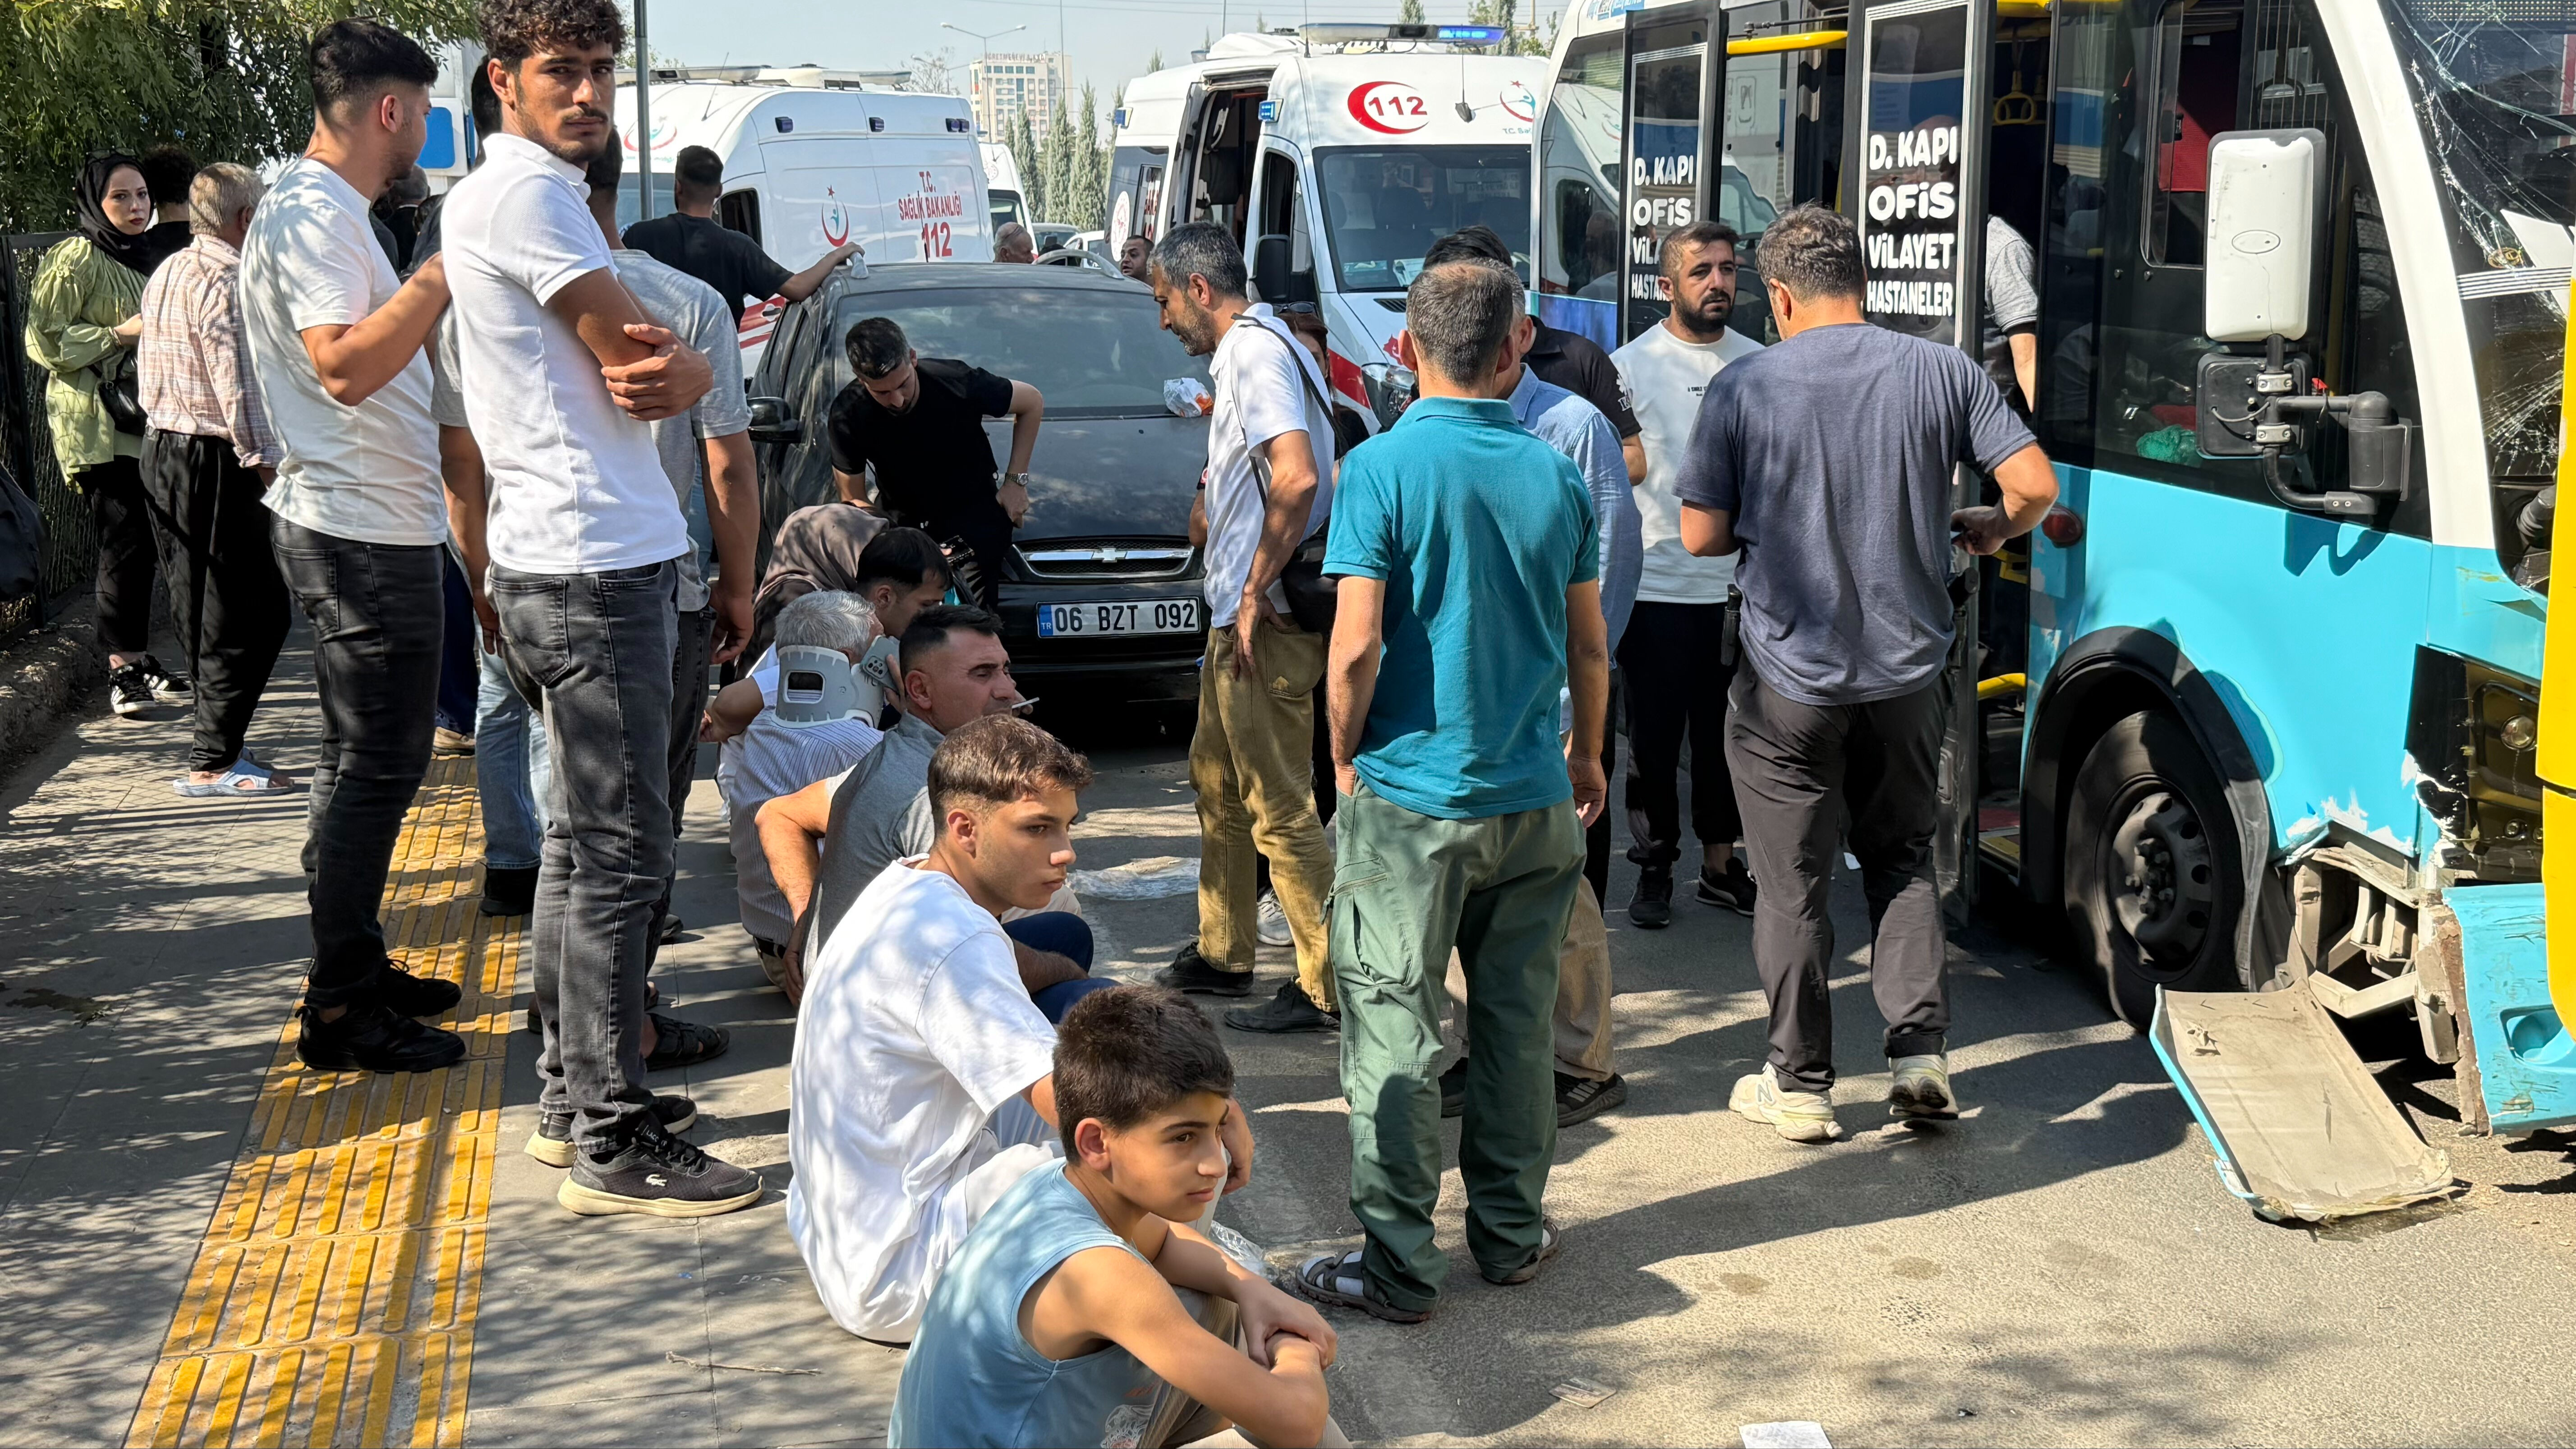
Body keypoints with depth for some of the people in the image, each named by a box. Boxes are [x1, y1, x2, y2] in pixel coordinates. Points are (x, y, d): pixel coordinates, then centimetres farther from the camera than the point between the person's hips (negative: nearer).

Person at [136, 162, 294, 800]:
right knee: (252, 611, -8)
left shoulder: (166, 274, 17)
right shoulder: (228, 279, -15)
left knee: (201, 606, 14)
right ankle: (212, 762, -9)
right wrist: (264, 459, -18)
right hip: (215, 461, -10)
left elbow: (146, 374, 23)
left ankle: (215, 745, 19)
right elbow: (237, 382, -20)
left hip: (162, 450, 11)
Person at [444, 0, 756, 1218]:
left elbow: (646, 371, 13)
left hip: (572, 567, 11)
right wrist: (691, 367, 6)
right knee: (619, 858, -9)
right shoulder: (526, 194, -12)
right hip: (593, 569, -11)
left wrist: (675, 367, -8)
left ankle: (569, 1082, 29)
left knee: (580, 843, 18)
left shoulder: (536, 194, 20)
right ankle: (611, 1143, -6)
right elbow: (650, 373, -15)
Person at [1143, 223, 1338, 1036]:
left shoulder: (1254, 352, -16)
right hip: (1243, 615, 11)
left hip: (1266, 622, -11)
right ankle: (1222, 954, 34)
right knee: (1216, 780, 21)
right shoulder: (1253, 349, 16)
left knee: (1280, 807, -6)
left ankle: (1328, 986, 0)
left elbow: (1298, 477, -29)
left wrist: (1259, 590, -23)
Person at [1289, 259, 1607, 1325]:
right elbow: (1589, 647, 8)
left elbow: (1355, 648, -16)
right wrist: (1587, 754, 24)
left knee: (1392, 1027, 2)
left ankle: (1397, 1263, 6)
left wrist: (1347, 757, 0)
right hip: (1532, 796, 4)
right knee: (1518, 1018, 15)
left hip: (1409, 793, -4)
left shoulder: (1384, 468, -11)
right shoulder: (1555, 475, 1)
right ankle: (1511, 1231, 25)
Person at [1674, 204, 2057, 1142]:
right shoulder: (1940, 370, -2)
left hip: (1789, 676, -3)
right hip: (1909, 668, 3)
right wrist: (1993, 530, 16)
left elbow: (1702, 534, -9)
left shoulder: (1745, 387, -9)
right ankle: (1921, 1054, 11)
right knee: (1903, 859, 20)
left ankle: (1800, 1084, 18)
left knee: (1792, 882, 10)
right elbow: (2035, 485, -5)